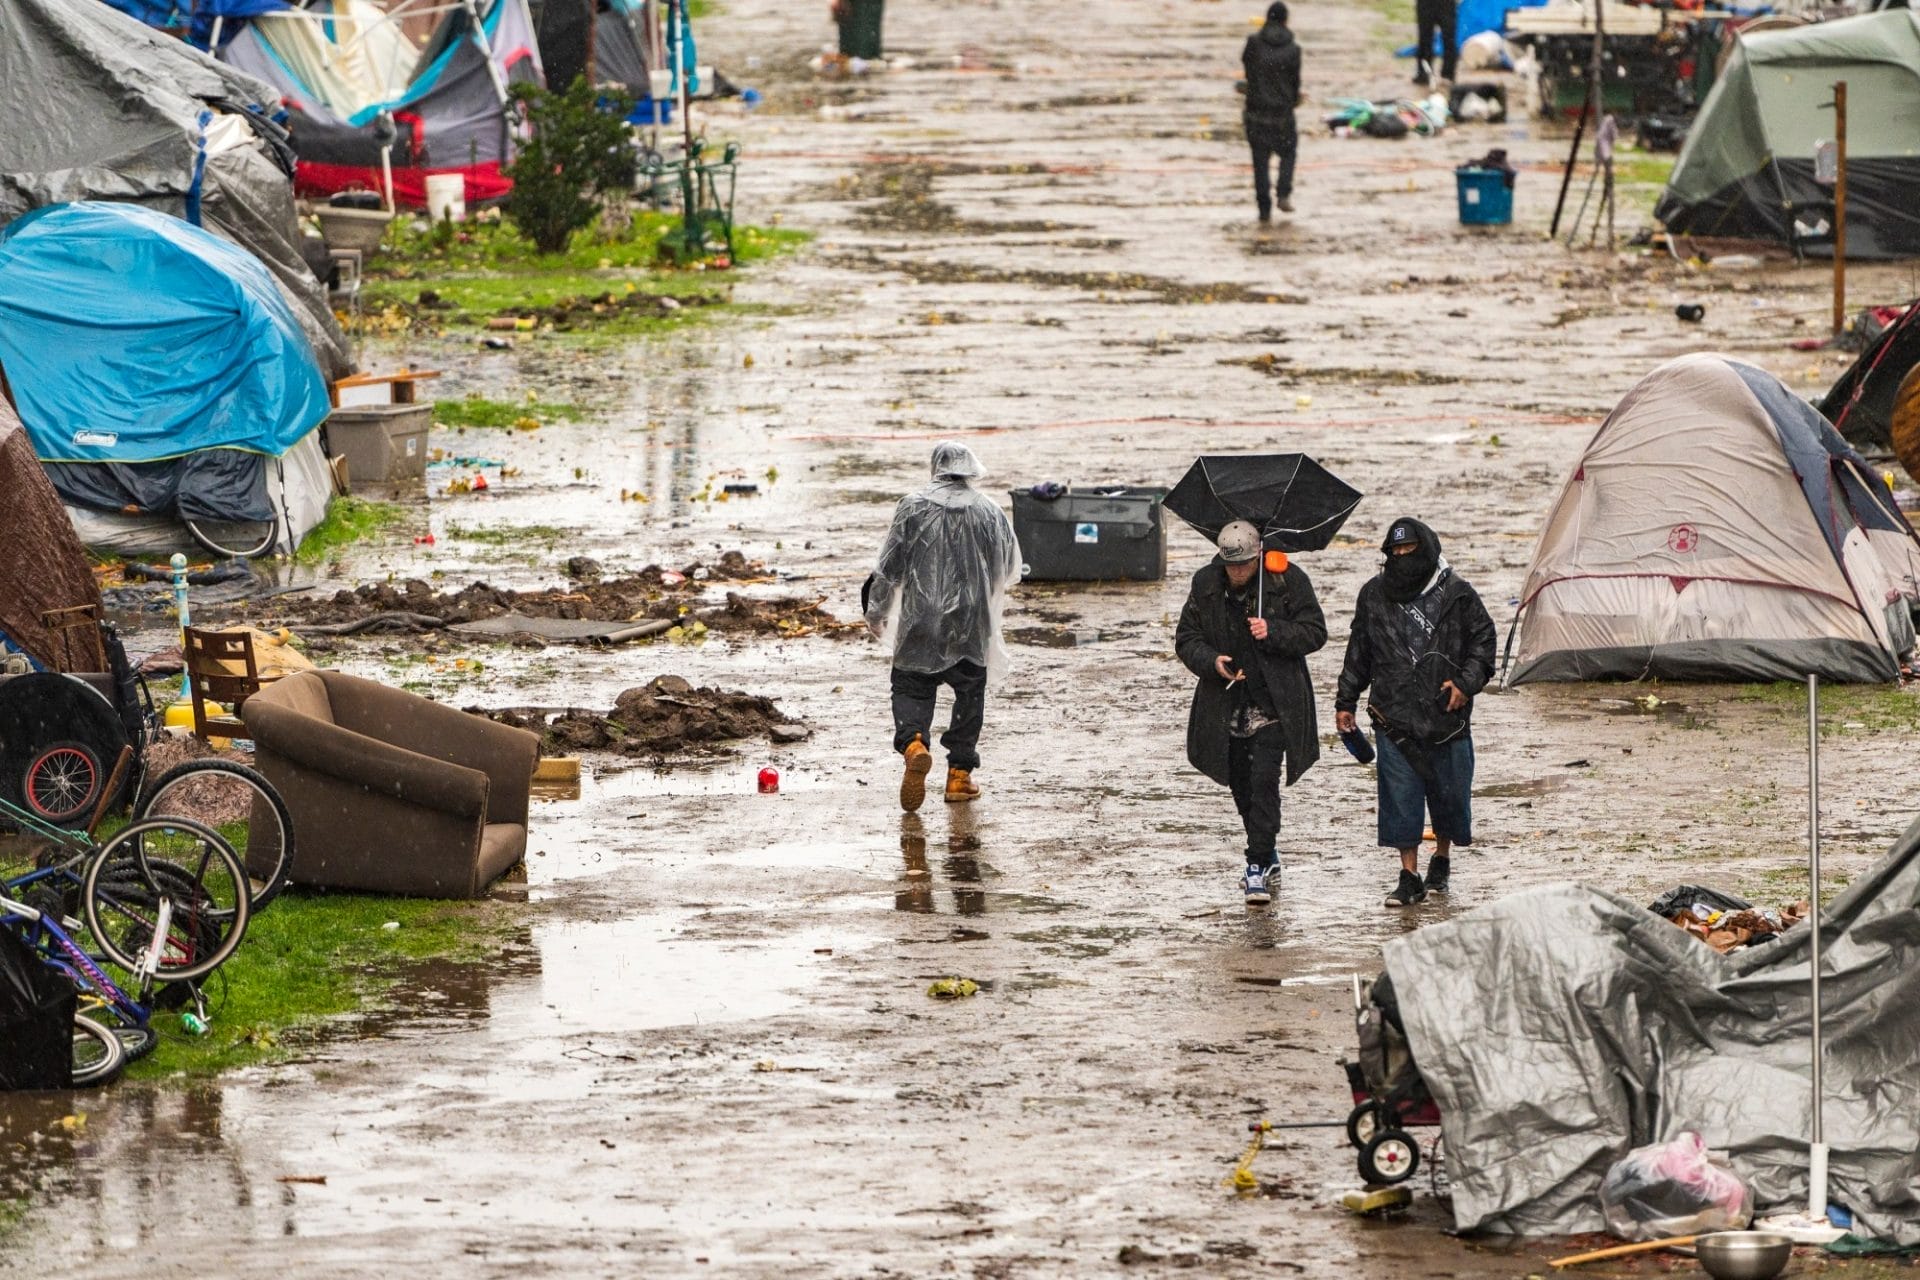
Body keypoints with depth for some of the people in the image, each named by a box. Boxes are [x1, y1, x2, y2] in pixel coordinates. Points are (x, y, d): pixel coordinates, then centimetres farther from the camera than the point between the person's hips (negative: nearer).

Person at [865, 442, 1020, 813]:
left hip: (920, 620, -1)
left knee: (911, 688, 7)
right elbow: (1010, 569, 11)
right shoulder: (989, 513, 0)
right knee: (969, 693, 14)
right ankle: (959, 774, 14)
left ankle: (913, 743, -22)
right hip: (971, 624, 1)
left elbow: (890, 566, -2)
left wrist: (876, 612, 10)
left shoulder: (913, 508, -4)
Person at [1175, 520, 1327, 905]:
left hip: (1274, 705, -4)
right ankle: (1266, 857, 29)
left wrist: (1272, 632, -21)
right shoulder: (1206, 585, 2)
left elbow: (1314, 632, -4)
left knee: (1263, 782, -14)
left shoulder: (1288, 580, -7)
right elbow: (1186, 639, 6)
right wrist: (1211, 661, -15)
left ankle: (1258, 866, -12)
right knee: (1240, 786, 12)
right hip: (1227, 707, 4)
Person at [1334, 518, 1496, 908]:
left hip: (1446, 714, -1)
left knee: (1449, 792, 7)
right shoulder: (1374, 595, 6)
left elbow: (1483, 640, 6)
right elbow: (1358, 652, 15)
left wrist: (1467, 682, -7)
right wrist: (1346, 702, 14)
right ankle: (1409, 877, 5)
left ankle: (1442, 860, 31)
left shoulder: (1456, 594, -1)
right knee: (1399, 798, -2)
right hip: (1395, 716, 1)